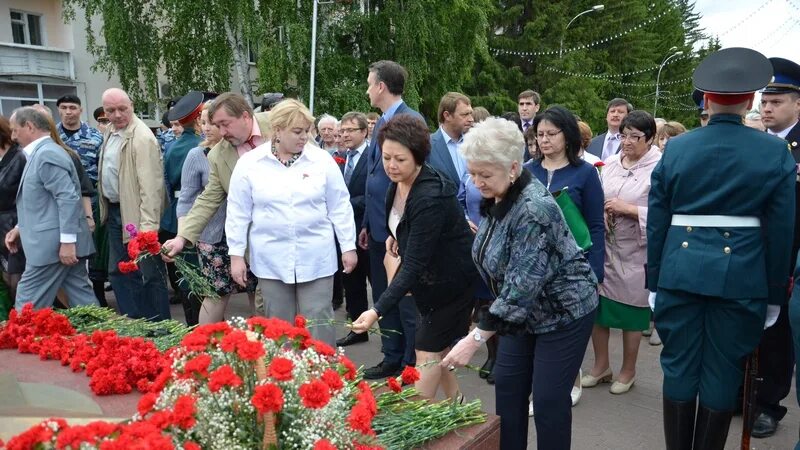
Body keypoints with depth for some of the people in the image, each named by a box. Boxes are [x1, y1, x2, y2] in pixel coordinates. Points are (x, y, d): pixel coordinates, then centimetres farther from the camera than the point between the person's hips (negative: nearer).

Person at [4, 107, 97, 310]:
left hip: (53, 244, -10)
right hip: (62, 240, 10)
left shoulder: (46, 154, -14)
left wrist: (67, 241, -25)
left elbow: (68, 198, -23)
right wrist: (21, 227, 18)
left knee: (27, 306, -1)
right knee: (82, 299, 9)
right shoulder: (40, 153, 18)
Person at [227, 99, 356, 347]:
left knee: (318, 321, 4)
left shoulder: (322, 159, -1)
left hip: (316, 257, 0)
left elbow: (339, 207, 3)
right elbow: (239, 213, 2)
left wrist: (348, 246, 2)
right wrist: (236, 255, 1)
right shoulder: (249, 163, -2)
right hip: (271, 258, 1)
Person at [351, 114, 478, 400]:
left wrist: (378, 310, -40)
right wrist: (396, 236, -1)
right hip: (428, 276, 9)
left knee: (428, 350, -3)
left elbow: (413, 265, -35)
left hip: (451, 279, -9)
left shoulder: (430, 197, -33)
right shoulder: (399, 181, -7)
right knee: (436, 347, 17)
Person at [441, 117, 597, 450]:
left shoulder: (534, 209, -30)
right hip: (525, 311, 8)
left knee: (548, 398, 0)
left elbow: (522, 286, -32)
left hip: (563, 312, -8)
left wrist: (476, 338, -31)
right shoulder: (495, 198, -4)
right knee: (507, 386, 11)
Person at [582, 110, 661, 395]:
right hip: (605, 246, 5)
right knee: (596, 306, 9)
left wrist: (629, 209, -19)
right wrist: (602, 213, -6)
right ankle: (601, 365, 30)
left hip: (636, 251, -5)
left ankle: (628, 370, 30)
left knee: (631, 312, 9)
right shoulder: (610, 164, 6)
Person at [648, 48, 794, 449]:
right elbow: (781, 229, 0)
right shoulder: (776, 152, -1)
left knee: (678, 368, 11)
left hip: (680, 272, 1)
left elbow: (657, 221, 3)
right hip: (741, 276, -1)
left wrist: (655, 280, 11)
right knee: (722, 373, 10)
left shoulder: (674, 148, 1)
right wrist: (774, 293, 9)